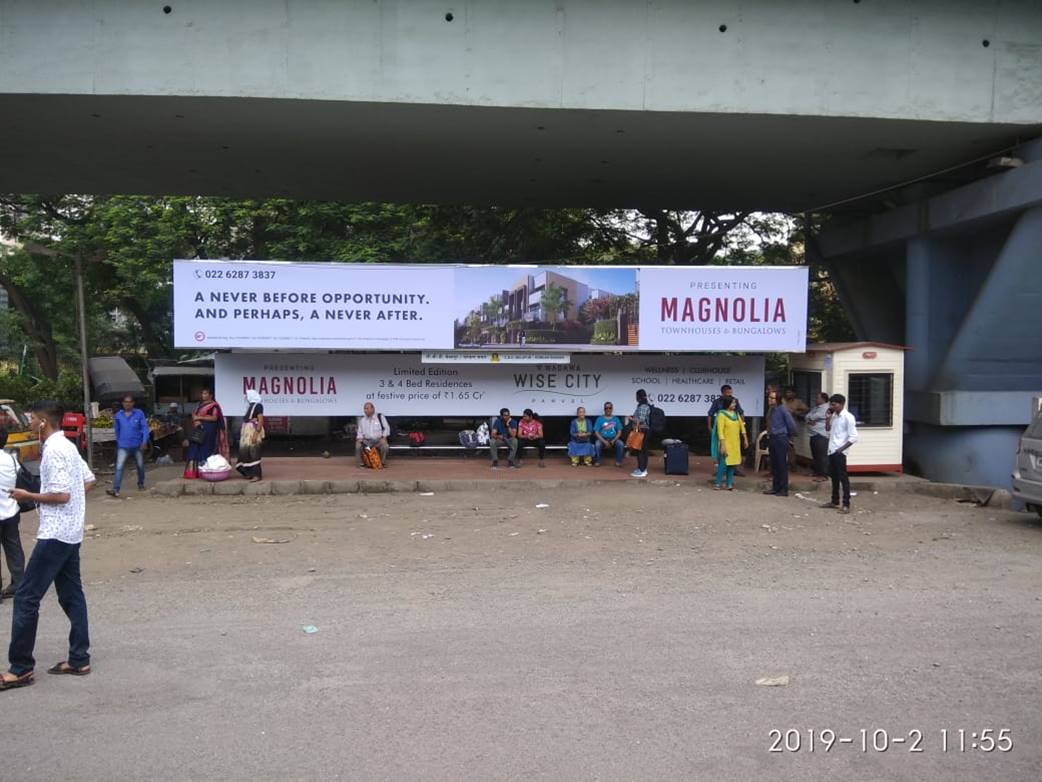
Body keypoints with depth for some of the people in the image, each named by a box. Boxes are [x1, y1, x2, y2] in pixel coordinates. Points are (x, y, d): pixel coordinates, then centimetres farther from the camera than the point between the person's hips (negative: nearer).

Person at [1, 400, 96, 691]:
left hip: (55, 534, -10)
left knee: (26, 597, -3)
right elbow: (88, 481, 19)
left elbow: (61, 495, -21)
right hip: (70, 533, 10)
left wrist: (28, 496, -9)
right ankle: (79, 659, 17)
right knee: (71, 595, 12)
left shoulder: (53, 450, -17)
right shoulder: (67, 445, 12)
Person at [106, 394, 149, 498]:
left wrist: (145, 441, -15)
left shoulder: (139, 413, -5)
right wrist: (118, 442, 20)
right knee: (119, 467, -11)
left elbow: (145, 428, -6)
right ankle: (115, 490, -18)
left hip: (137, 445, 0)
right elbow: (117, 430, 15)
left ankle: (141, 484, 37)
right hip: (123, 446, 1)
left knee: (140, 466, 15)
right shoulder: (118, 415, 3)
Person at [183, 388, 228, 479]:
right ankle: (195, 471, 4)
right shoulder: (200, 404, 19)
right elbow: (194, 414, 15)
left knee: (206, 449, -7)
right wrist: (196, 420, -8)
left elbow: (214, 418, -14)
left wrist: (200, 417, -15)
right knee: (196, 449, 3)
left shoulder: (214, 405, -4)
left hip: (209, 430, -7)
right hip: (198, 429, 7)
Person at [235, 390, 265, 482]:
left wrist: (256, 434, -22)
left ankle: (257, 475, -6)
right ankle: (249, 473, 17)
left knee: (254, 453, -8)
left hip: (253, 432, -9)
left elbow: (261, 421, -16)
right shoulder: (250, 406, 16)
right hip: (247, 432, 9)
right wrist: (242, 433, 16)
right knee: (245, 453, 9)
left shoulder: (258, 406, -9)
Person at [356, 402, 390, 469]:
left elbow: (386, 428, 5)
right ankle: (360, 463, -13)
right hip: (367, 440, 2)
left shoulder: (380, 417, 6)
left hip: (379, 440, -2)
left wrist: (383, 437, -8)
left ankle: (382, 463, -10)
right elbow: (360, 431, 16)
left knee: (385, 446, -33)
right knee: (358, 445, -27)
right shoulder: (362, 420, 15)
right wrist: (360, 438, -5)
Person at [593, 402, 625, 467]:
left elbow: (619, 432, 5)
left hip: (613, 439, 1)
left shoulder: (616, 419, 8)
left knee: (621, 444, -29)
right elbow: (596, 432, -4)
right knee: (597, 444, -34)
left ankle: (618, 461, -12)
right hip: (602, 439, -1)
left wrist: (613, 440, -12)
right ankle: (597, 461, -14)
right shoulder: (600, 419, 2)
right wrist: (604, 441, -17)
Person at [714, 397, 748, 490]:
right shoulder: (722, 414, -10)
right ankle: (717, 483, 2)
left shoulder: (736, 414, 9)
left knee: (732, 463, 7)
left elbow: (742, 426, 13)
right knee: (723, 463, -9)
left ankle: (729, 483, 14)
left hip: (735, 443, 6)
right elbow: (720, 430, -13)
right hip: (726, 443, -6)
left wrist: (745, 439, 7)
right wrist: (722, 445, -17)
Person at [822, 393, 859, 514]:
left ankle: (846, 505, -2)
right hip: (831, 450, 8)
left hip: (840, 452, -8)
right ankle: (835, 502, 25)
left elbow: (853, 437, -15)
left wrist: (841, 449, -16)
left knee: (843, 477, -5)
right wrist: (828, 417, 7)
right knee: (834, 476, 15)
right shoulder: (834, 416, 11)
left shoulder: (848, 417, -12)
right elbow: (827, 429, 22)